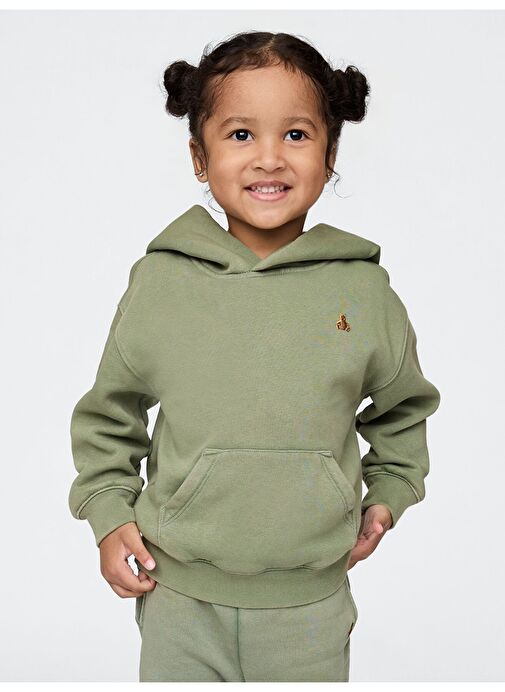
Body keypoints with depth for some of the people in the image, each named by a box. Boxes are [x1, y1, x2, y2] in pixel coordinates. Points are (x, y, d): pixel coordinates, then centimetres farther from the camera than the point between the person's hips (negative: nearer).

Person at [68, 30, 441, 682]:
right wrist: (109, 515, 2)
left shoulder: (365, 291, -5)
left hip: (310, 605, 0)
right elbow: (107, 413, 8)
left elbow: (404, 408, 15)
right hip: (178, 600, 0)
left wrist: (389, 494, 9)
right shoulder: (159, 281, -6)